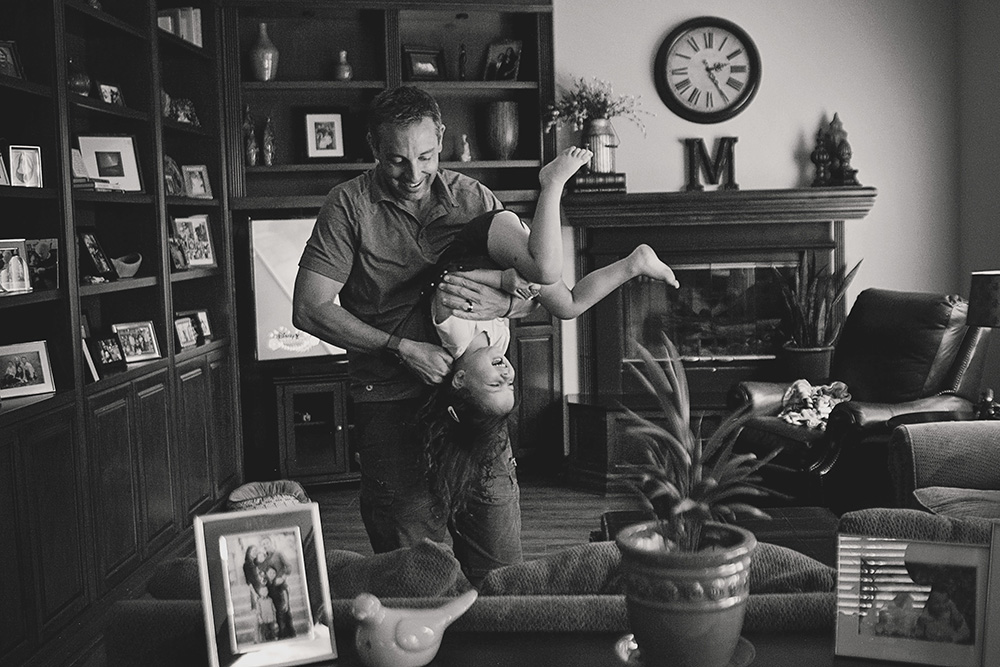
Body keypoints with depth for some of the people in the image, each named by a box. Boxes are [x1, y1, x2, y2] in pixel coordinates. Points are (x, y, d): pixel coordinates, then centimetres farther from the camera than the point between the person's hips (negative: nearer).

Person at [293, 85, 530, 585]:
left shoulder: (475, 199, 5)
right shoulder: (350, 205, -2)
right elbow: (310, 309, -8)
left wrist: (499, 304, -18)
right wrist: (404, 348, -15)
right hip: (390, 401, -2)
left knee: (501, 572, 4)